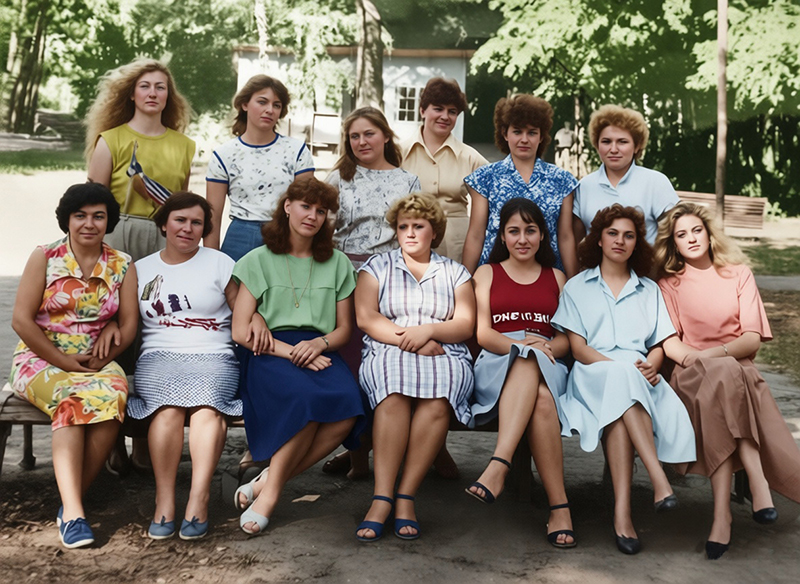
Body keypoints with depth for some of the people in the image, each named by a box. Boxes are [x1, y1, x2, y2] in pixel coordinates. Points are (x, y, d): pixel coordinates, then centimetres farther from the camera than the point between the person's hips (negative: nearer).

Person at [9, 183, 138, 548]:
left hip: (97, 363, 2)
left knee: (113, 395, -33)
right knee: (71, 399, -35)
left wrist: (105, 356, -14)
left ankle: (71, 501, -24)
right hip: (41, 359, -2)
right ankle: (73, 511, -39)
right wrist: (62, 360, -14)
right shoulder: (45, 258, 2)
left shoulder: (122, 266, 9)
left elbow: (129, 323, 4)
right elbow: (21, 320, -4)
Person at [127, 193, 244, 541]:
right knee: (168, 405, -32)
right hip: (158, 358, 1)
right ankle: (164, 501, -28)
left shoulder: (219, 264, 14)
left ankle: (198, 500, -36)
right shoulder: (141, 269, 20)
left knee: (207, 404, -33)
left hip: (213, 357, -1)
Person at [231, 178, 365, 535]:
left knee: (348, 406, -30)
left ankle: (267, 483, -18)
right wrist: (290, 351, -12)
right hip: (269, 353, -3)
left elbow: (344, 329, 16)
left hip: (319, 353, 3)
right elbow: (240, 331, 1)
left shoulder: (337, 264, 18)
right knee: (307, 397, -36)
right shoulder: (259, 260, 9)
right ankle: (272, 487, -17)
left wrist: (319, 344, -7)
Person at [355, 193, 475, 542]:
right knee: (395, 391, -37)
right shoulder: (377, 266, 19)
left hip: (446, 356, 1)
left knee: (437, 398, -36)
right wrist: (406, 339, -9)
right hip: (387, 353, 0)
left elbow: (466, 325, 9)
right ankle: (382, 498, -38)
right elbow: (365, 317, 5)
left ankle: (405, 496, -32)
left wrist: (428, 331, -10)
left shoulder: (455, 273, 21)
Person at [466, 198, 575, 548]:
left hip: (548, 368, 1)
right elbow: (483, 333, 5)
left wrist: (544, 347, -12)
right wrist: (519, 344, -16)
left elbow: (568, 338, 13)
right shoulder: (487, 273, 19)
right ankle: (559, 505, -43)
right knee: (540, 398, -38)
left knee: (535, 381, -40)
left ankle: (498, 467, -46)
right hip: (496, 365, -1)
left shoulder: (556, 278, 24)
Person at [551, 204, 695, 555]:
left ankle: (622, 512, -46)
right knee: (620, 378, -39)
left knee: (621, 392, -37)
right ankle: (660, 481, -47)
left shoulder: (650, 290, 25)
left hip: (639, 377, 2)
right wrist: (621, 367, -13)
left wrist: (649, 365, -10)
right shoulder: (577, 287, 17)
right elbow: (578, 347, 3)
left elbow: (658, 346, 16)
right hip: (592, 376, -1)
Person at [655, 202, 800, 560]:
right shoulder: (669, 283, 15)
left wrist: (715, 353, -17)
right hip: (692, 375, 0)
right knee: (723, 375, -37)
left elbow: (753, 337, 2)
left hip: (738, 368, 0)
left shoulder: (738, 273, 14)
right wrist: (698, 359, -20)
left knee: (722, 374, -38)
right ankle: (758, 487, -42)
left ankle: (722, 514, -43)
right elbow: (670, 342, 2)